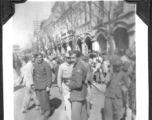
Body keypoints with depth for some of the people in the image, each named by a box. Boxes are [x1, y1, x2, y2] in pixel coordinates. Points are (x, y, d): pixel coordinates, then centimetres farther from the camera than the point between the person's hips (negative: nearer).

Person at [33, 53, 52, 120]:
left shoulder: (46, 65, -12)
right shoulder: (35, 64, 7)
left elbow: (49, 76, -12)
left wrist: (48, 86, -16)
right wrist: (34, 83, 15)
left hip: (44, 85, -5)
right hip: (37, 85, 5)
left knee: (45, 99, -2)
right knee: (40, 99, 9)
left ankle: (47, 113, 10)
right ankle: (43, 110, 26)